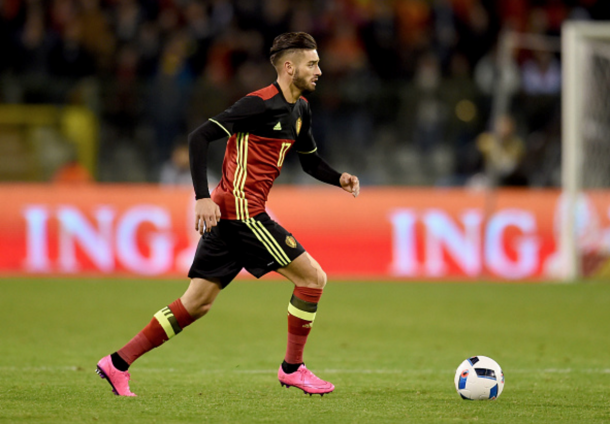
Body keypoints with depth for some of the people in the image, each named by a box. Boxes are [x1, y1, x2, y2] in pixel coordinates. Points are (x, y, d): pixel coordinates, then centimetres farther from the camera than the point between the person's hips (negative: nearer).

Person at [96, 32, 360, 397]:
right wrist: (203, 197, -23)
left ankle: (119, 363, 9)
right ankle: (293, 368, 5)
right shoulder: (260, 104, -14)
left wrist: (339, 178, 9)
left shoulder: (300, 110, 14)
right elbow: (200, 137, -17)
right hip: (241, 212, -9)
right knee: (313, 277, -6)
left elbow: (310, 159, 29)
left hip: (230, 216, 9)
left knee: (197, 303, 8)